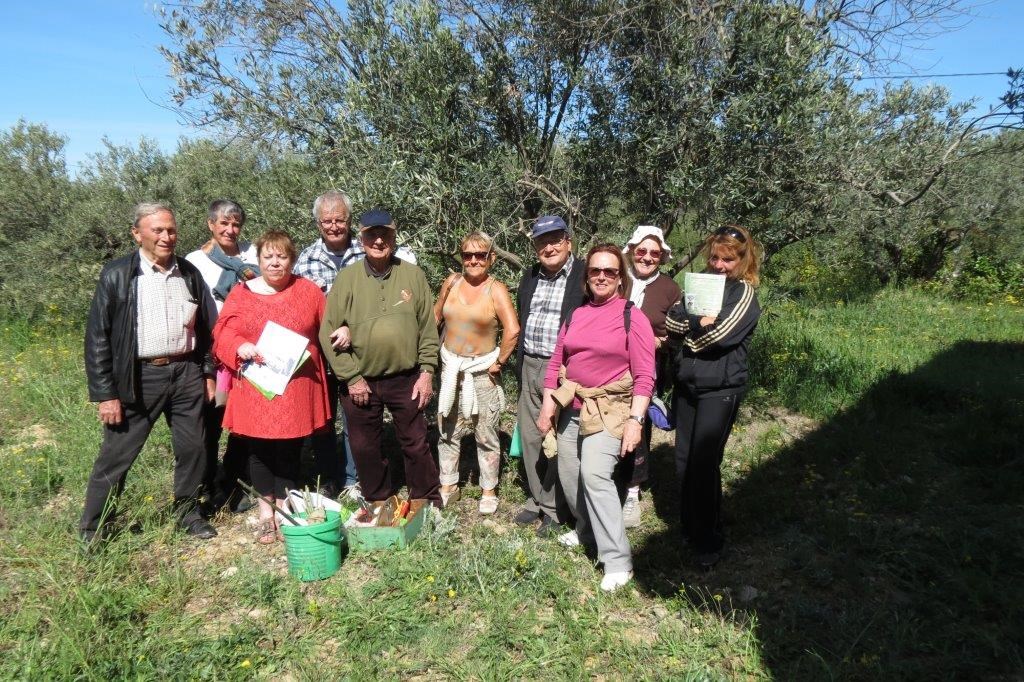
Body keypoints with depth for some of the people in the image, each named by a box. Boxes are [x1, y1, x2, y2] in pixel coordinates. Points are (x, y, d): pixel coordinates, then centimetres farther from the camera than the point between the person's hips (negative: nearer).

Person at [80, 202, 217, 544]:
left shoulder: (189, 273, 5)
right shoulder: (117, 274, -6)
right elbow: (97, 337, -6)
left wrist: (208, 373, 11)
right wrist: (105, 393, -9)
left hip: (186, 373, 3)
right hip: (139, 377, -3)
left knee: (192, 449, 11)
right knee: (115, 456, 5)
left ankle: (189, 512, 31)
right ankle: (91, 531, 22)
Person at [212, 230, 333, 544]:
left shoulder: (309, 291, 5)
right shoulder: (241, 293, 4)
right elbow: (223, 333, 0)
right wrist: (241, 347, -17)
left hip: (296, 386, 0)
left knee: (289, 448, 6)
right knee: (259, 448, 8)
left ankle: (284, 507, 23)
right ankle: (265, 510, 25)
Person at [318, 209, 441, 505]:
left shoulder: (413, 275, -1)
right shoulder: (347, 279, -4)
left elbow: (428, 328, 2)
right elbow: (329, 333, -5)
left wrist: (427, 372, -2)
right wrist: (352, 378, -8)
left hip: (406, 379, 0)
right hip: (360, 382, 1)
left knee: (416, 443, 11)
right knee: (366, 448, 14)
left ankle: (428, 504, 29)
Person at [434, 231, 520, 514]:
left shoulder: (496, 289, -12)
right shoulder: (452, 281, 2)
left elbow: (512, 331, -22)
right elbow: (436, 316, 14)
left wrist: (499, 363, -15)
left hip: (482, 371, -4)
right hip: (451, 368, 4)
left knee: (486, 435, 5)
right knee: (447, 432, 12)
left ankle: (489, 491, 22)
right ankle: (448, 486, 29)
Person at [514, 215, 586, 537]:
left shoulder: (585, 276, -8)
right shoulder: (530, 277, 13)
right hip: (529, 368, 7)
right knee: (530, 437, 13)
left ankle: (554, 509, 16)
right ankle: (537, 499, 29)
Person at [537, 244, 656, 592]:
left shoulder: (633, 319, -6)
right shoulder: (575, 315, 9)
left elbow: (644, 376, -10)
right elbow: (556, 363, 12)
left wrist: (635, 420, -18)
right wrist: (547, 406, 8)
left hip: (609, 411, -6)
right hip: (572, 409, 6)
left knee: (595, 475, -21)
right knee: (569, 477, 12)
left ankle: (618, 562, -13)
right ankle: (588, 530, 39)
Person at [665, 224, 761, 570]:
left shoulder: (744, 292, -3)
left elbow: (719, 334, -16)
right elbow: (671, 322, 0)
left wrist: (686, 328, -3)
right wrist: (700, 323, -14)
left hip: (720, 389, -5)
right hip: (686, 384, 5)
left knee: (704, 463, -6)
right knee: (684, 460, 10)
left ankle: (709, 542, 11)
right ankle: (688, 528, 28)